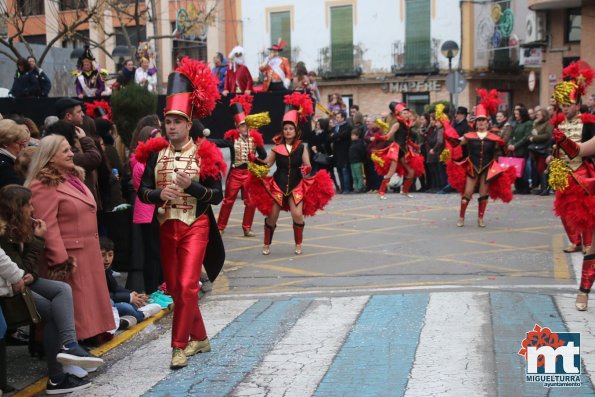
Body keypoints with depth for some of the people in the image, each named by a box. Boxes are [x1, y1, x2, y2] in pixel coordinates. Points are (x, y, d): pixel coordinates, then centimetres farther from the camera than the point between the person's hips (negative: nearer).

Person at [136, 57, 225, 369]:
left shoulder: (204, 154, -5)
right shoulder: (156, 153, 5)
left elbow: (217, 196, -7)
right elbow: (142, 191, 5)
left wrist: (191, 186, -22)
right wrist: (159, 194, -16)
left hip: (195, 226, -4)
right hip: (167, 226, 5)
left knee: (187, 285, -13)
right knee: (174, 287, 11)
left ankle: (180, 345, -2)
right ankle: (199, 338, 27)